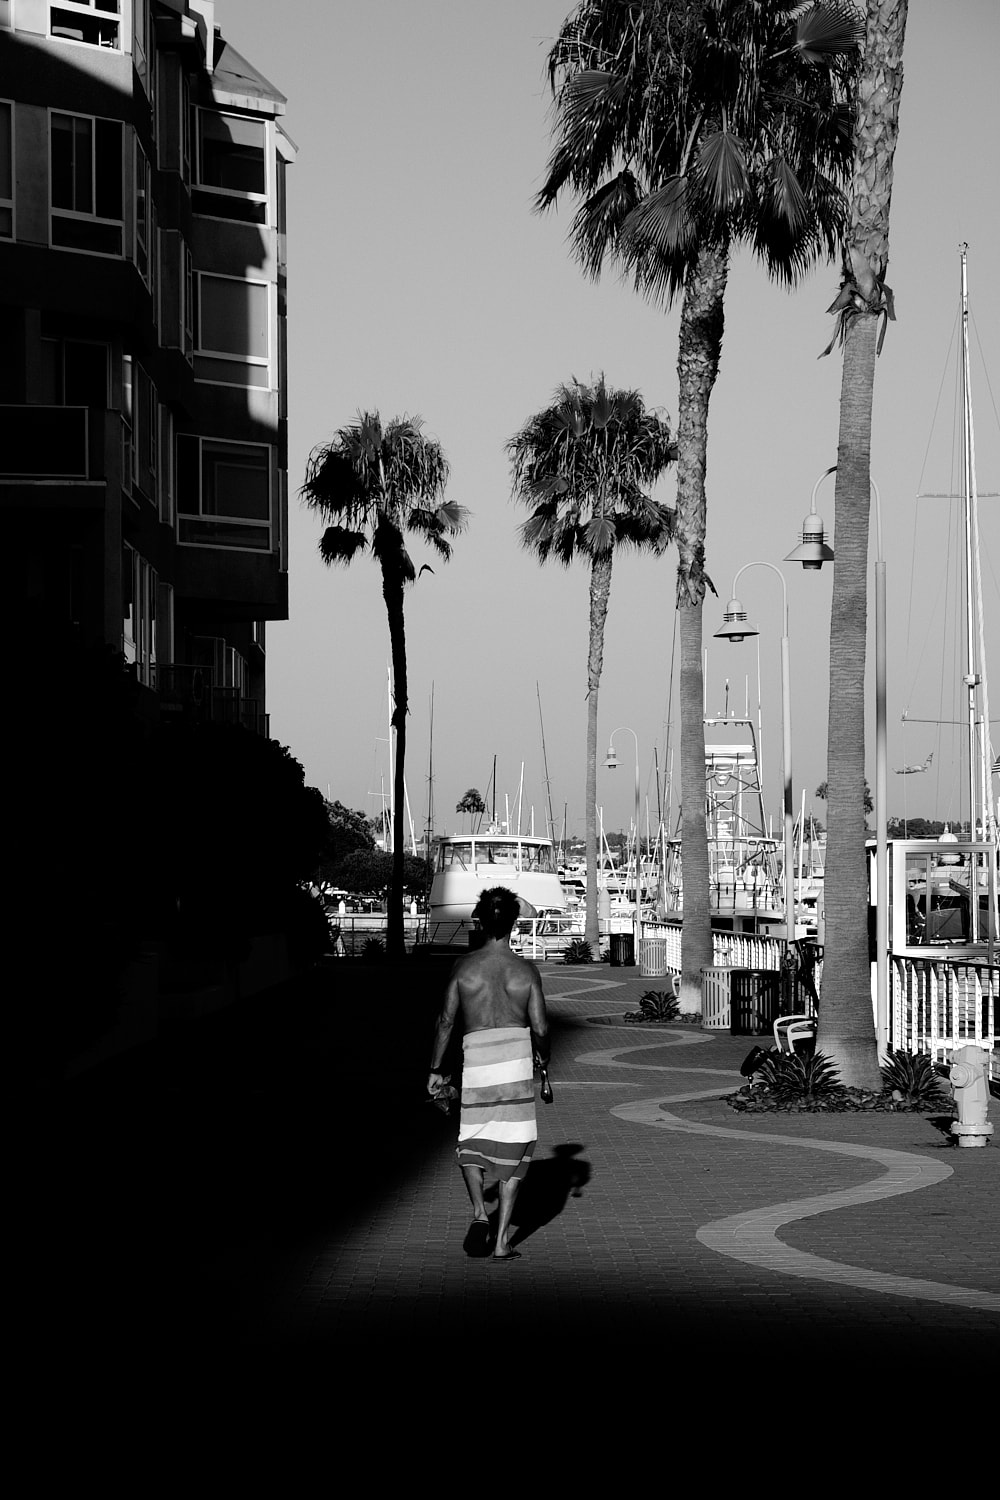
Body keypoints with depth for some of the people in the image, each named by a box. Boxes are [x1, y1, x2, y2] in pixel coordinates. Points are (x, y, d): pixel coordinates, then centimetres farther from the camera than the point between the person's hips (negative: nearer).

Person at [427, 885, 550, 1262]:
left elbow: (446, 1021, 1)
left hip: (476, 1058, 0)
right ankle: (502, 1241, 4)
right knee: (511, 1152, 8)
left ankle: (479, 1212, -9)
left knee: (471, 1145, 17)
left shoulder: (464, 967, 0)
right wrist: (543, 1056, 20)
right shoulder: (526, 971, 0)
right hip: (516, 1060, 0)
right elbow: (540, 1027, -2)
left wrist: (435, 1070, 10)